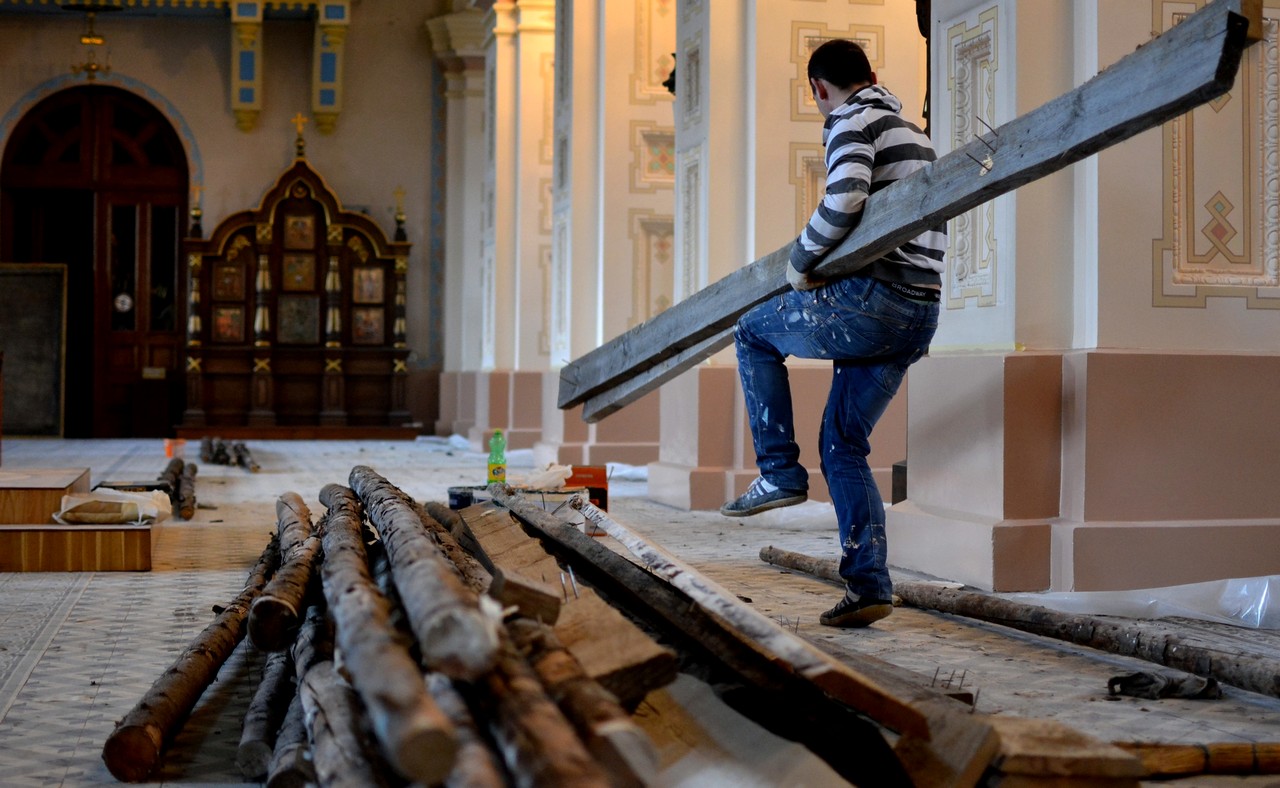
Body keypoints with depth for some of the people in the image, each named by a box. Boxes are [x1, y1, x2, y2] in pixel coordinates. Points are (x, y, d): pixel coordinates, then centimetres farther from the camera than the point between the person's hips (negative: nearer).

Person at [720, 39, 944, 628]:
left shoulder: (852, 122, -4)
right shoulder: (912, 133, 25)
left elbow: (845, 199, -22)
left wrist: (801, 260, -7)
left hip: (873, 300, -9)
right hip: (920, 315, 9)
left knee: (755, 332, 13)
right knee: (842, 444, 12)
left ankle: (779, 473, 7)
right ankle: (868, 586, 6)